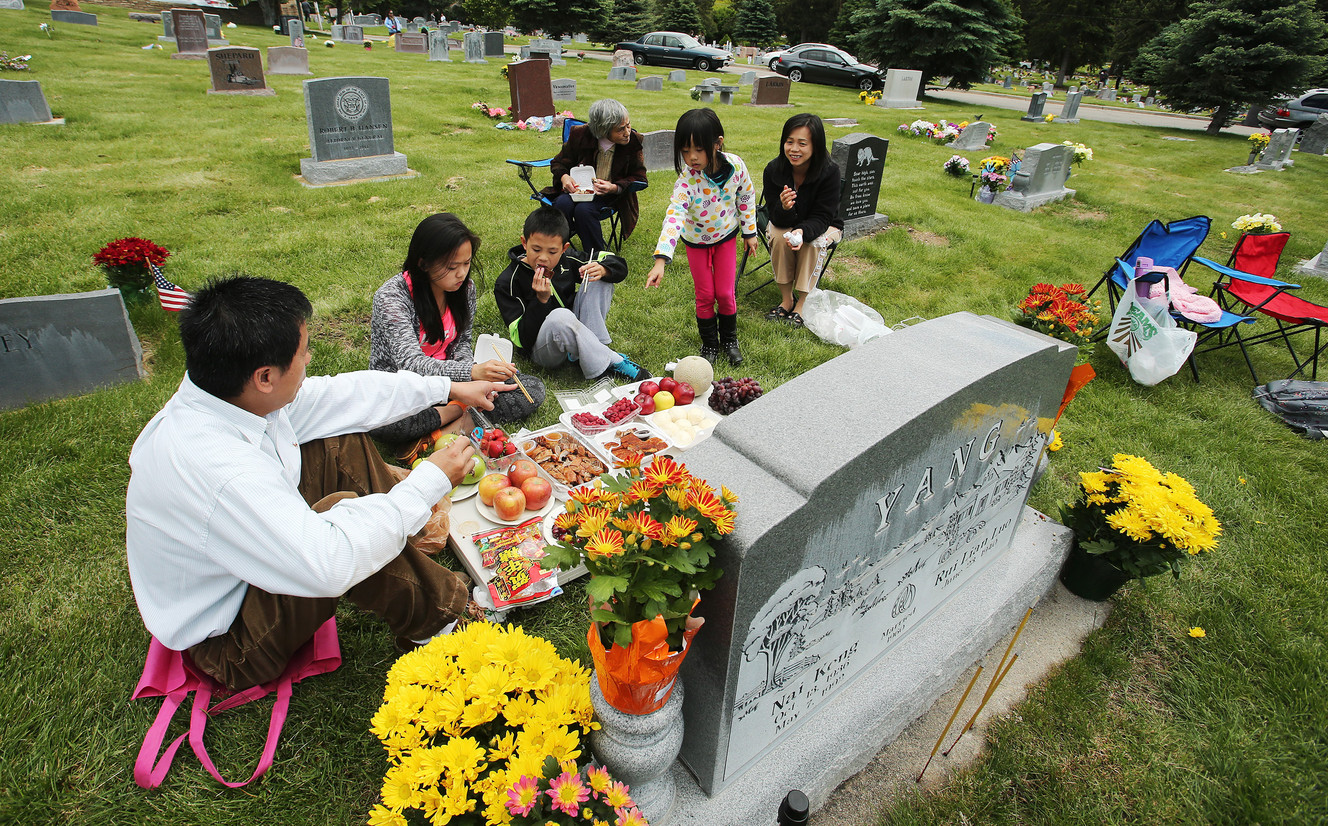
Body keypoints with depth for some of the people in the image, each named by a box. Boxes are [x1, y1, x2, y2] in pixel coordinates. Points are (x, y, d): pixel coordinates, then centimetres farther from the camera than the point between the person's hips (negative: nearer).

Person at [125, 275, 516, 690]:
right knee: (342, 506, -31)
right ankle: (438, 617, -8)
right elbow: (328, 565, -42)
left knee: (342, 445, 1)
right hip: (226, 643, -9)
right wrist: (430, 481, -31)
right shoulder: (214, 467, -39)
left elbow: (341, 394, -1)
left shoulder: (228, 392, -12)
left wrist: (451, 387, 6)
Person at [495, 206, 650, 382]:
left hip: (575, 330, 6)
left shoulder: (567, 260, -3)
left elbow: (618, 264, 4)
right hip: (540, 350, -5)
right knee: (560, 316, -38)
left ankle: (595, 348, -17)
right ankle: (612, 364, -22)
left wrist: (602, 270, -21)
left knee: (600, 280, -8)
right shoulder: (507, 282, -15)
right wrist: (541, 300, -29)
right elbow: (521, 339, -17)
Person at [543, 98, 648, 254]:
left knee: (584, 209, -33)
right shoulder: (580, 135, -9)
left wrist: (614, 188, -22)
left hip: (612, 195, -2)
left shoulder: (634, 140, -10)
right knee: (562, 204, -31)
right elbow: (559, 162, 8)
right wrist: (564, 176, -18)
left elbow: (639, 178, -2)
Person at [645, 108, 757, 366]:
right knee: (705, 295, 7)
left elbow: (746, 197, -5)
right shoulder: (687, 179, -31)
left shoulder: (735, 165, -23)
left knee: (726, 293, 4)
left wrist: (750, 232, 4)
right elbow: (674, 216, -41)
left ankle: (729, 339, 30)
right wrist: (661, 259, -52)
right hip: (697, 240, -1)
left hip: (726, 235, 1)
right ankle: (709, 343, 29)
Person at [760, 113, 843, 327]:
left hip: (822, 225, -1)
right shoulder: (773, 170, -21)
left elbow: (821, 218, -24)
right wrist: (784, 208, -44)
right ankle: (786, 299, -15)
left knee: (813, 242, -32)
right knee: (779, 237, -30)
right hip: (783, 223, 1)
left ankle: (801, 303, -18)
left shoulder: (829, 172, -26)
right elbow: (778, 220, -19)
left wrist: (802, 231, -46)